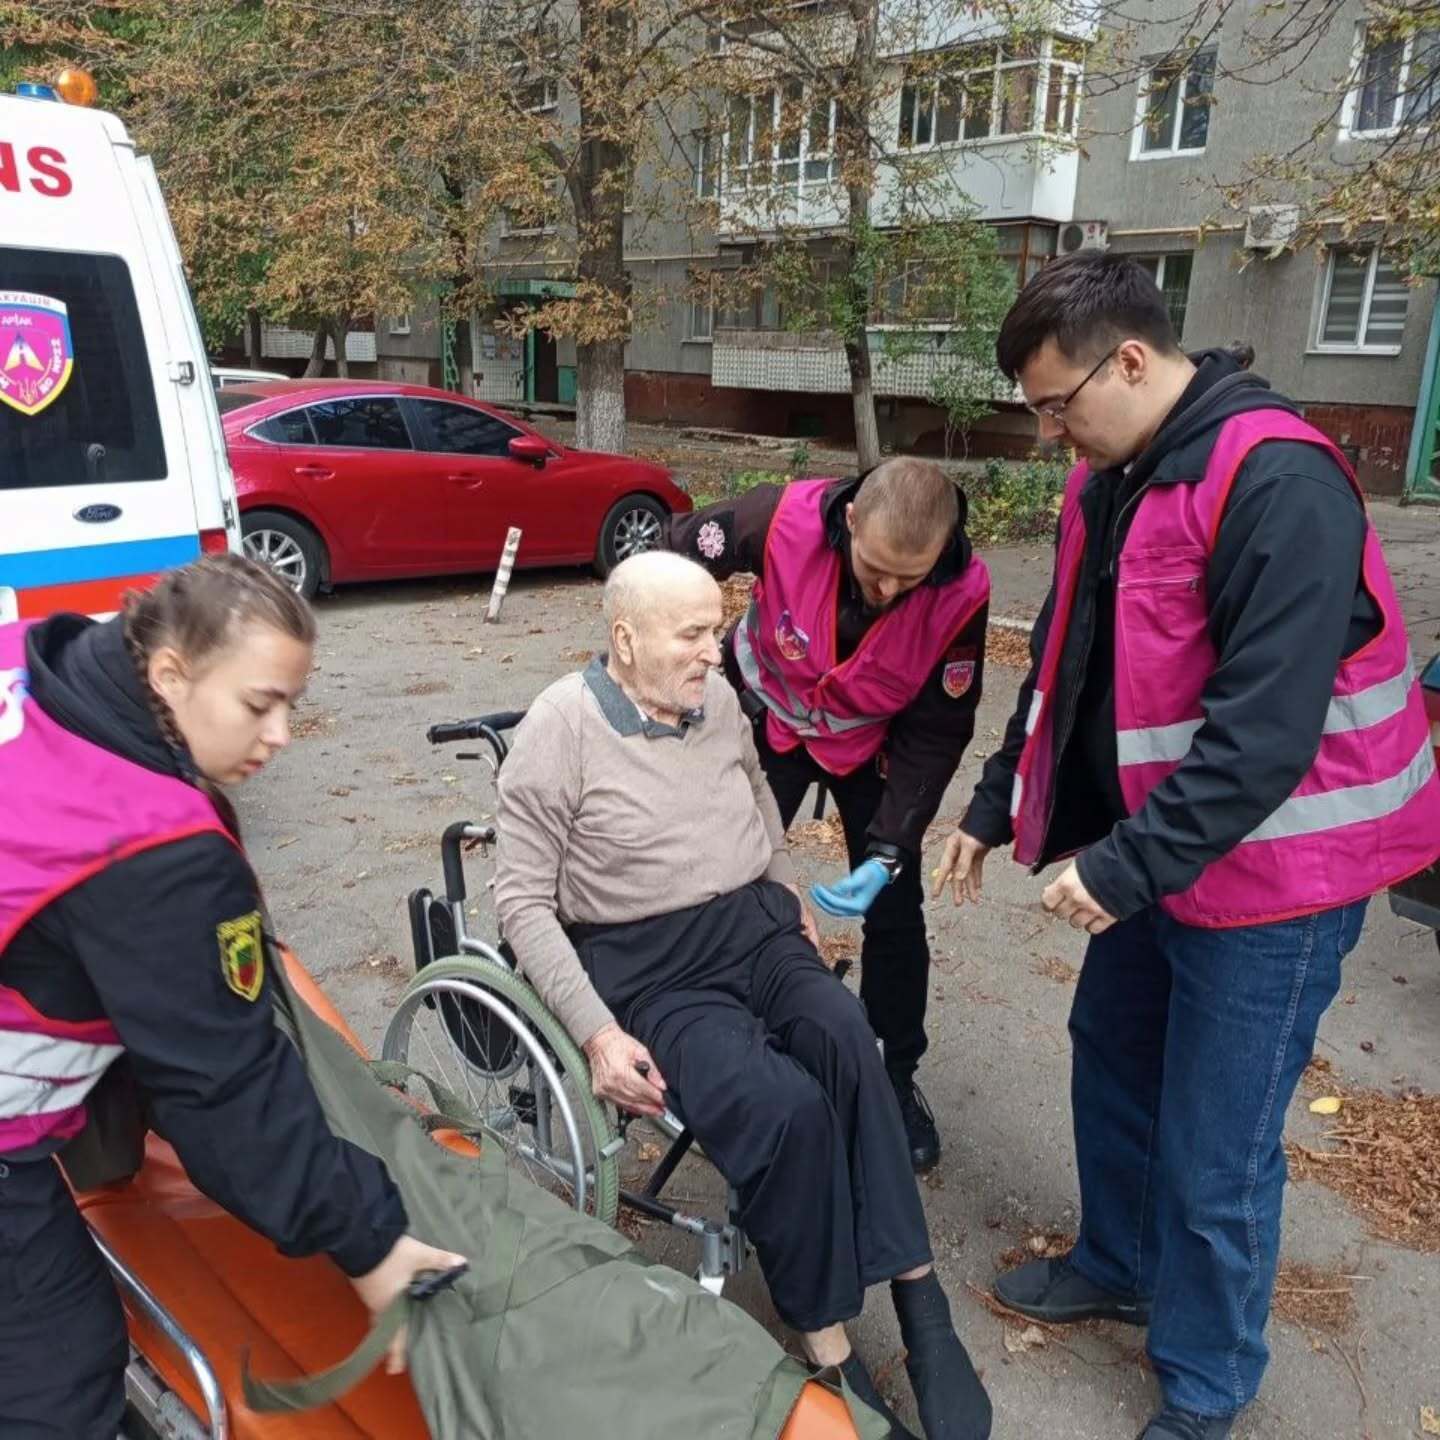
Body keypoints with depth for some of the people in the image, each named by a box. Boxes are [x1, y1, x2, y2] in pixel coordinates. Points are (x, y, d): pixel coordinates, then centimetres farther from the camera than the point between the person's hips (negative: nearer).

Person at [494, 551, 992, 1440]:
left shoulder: (718, 698, 6)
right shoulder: (560, 728, -9)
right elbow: (525, 899, -8)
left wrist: (794, 901, 16)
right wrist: (597, 1032, -15)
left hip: (756, 927, 5)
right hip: (648, 967, -4)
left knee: (846, 1038, -27)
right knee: (786, 1106, -28)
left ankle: (917, 1296, -17)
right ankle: (832, 1350, -10)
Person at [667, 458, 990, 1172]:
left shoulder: (960, 596, -30)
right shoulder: (785, 519, -34)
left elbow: (934, 735, -20)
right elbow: (669, 558, -16)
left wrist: (886, 853, -26)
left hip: (873, 743, 0)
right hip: (769, 717, 0)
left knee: (894, 912, 1)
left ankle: (897, 1078, 24)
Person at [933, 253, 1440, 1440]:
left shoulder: (1278, 485, -22)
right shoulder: (1110, 480, 5)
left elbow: (1266, 726, -27)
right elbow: (1064, 669, 12)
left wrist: (1125, 866, -25)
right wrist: (996, 808, 10)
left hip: (1267, 875, -8)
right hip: (1150, 852, 8)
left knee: (1214, 1153, 4)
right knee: (1112, 1061, 21)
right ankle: (1119, 1265, 46)